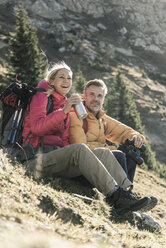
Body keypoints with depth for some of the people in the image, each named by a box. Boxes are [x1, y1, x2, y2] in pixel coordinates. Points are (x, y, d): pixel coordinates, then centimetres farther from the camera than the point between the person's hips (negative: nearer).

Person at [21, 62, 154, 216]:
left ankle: (126, 193, -31)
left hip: (57, 155, 7)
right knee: (80, 148, -32)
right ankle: (114, 194, -39)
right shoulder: (42, 97, 3)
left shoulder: (65, 104, 23)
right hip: (39, 157, -7)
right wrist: (63, 111, -25)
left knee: (104, 153, -12)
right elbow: (36, 127, -16)